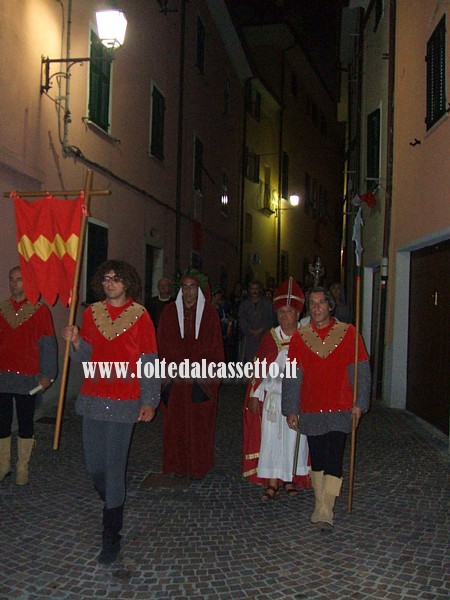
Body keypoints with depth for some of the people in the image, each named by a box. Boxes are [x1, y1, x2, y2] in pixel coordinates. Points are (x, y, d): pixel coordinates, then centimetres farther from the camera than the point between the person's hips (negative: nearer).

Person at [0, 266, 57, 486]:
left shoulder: (40, 311, -3)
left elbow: (48, 345, -4)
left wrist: (47, 374, -9)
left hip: (28, 377, -3)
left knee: (25, 423, 7)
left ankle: (22, 467, 19)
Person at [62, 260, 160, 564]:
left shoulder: (140, 315, -3)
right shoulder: (91, 313, 9)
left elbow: (149, 361, -2)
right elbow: (86, 357, 11)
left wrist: (150, 400, -6)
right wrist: (75, 341, -10)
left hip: (124, 401, -4)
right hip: (92, 398, 4)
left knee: (114, 467, -4)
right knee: (94, 465, 10)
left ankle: (112, 536, 7)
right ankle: (112, 504, 40)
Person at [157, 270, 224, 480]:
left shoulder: (209, 314, 2)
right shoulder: (170, 312, 5)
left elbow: (215, 347, 1)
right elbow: (164, 345, 4)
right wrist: (171, 372, -5)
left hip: (202, 380, -1)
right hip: (176, 378, 1)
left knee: (199, 423, 3)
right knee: (175, 423, 5)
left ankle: (198, 467, 14)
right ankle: (177, 465, 16)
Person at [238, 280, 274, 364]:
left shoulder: (267, 303, 10)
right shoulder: (244, 303, 14)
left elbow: (270, 319, 3)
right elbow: (241, 319, 5)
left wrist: (260, 331, -8)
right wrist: (252, 331, -7)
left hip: (263, 337, -1)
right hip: (248, 337, 1)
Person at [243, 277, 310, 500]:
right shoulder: (270, 338, 4)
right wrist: (255, 396, 2)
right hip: (272, 397, 2)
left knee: (294, 438, 6)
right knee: (271, 438, 1)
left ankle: (290, 478, 23)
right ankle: (272, 482, 9)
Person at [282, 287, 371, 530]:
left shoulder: (348, 333, -1)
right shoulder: (299, 337, 3)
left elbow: (361, 370, 0)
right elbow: (291, 376, 4)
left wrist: (359, 403, -5)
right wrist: (291, 410, 2)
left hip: (340, 409, -2)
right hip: (311, 410, 2)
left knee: (333, 458, -9)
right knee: (317, 459, 10)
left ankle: (326, 510, -5)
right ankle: (320, 505, 23)